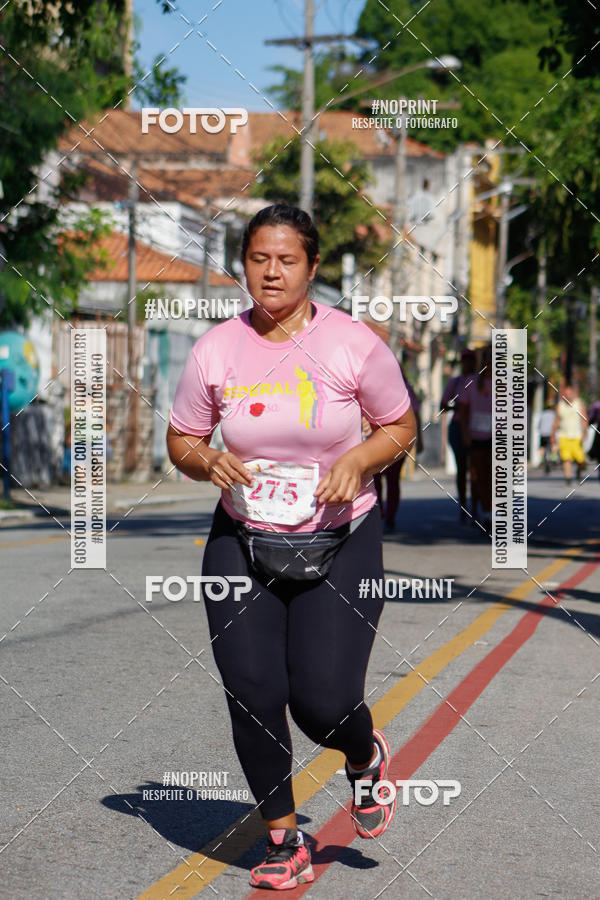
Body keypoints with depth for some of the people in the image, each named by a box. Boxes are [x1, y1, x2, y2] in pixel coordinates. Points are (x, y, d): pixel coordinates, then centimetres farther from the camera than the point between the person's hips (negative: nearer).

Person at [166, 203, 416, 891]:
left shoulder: (353, 344, -9)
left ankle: (365, 758, 28)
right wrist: (209, 462, -15)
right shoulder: (215, 350, -4)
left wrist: (357, 458, -17)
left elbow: (400, 428, 3)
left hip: (339, 543, -2)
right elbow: (180, 441, 7)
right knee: (252, 697, -3)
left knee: (324, 702, -11)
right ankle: (284, 842, 19)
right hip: (242, 542, 2)